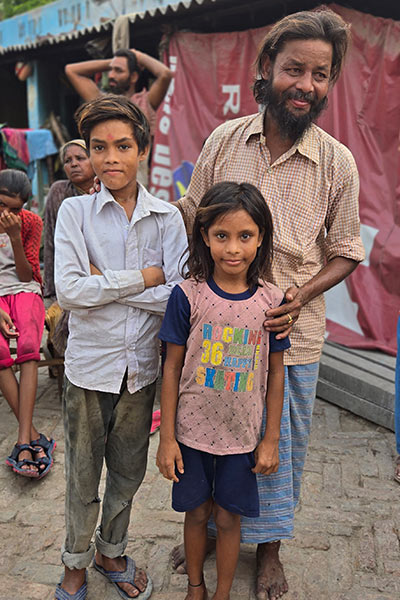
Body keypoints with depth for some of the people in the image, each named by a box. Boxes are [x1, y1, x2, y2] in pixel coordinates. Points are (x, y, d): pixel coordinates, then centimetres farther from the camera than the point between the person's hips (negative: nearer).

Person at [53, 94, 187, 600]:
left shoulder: (167, 217, -3)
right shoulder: (75, 211, -6)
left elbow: (178, 295, -12)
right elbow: (67, 291, -17)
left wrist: (103, 281, -15)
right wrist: (142, 278, -17)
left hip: (141, 366, 2)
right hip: (89, 364, -2)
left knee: (128, 473, 19)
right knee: (82, 476, 14)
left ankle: (112, 551, 44)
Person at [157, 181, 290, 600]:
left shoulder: (271, 301, -8)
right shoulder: (188, 295, -12)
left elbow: (275, 373, 0)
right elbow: (172, 367, -6)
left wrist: (271, 438, 3)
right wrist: (166, 437, -4)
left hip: (243, 437, 1)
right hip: (192, 432, 0)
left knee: (229, 517, 14)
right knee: (197, 513, 17)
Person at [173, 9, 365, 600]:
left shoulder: (338, 163, -7)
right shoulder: (224, 140, -3)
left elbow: (345, 252, 1)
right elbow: (191, 218, 8)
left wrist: (301, 295, -16)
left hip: (291, 334, -1)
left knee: (282, 446, 15)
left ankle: (268, 547, 41)